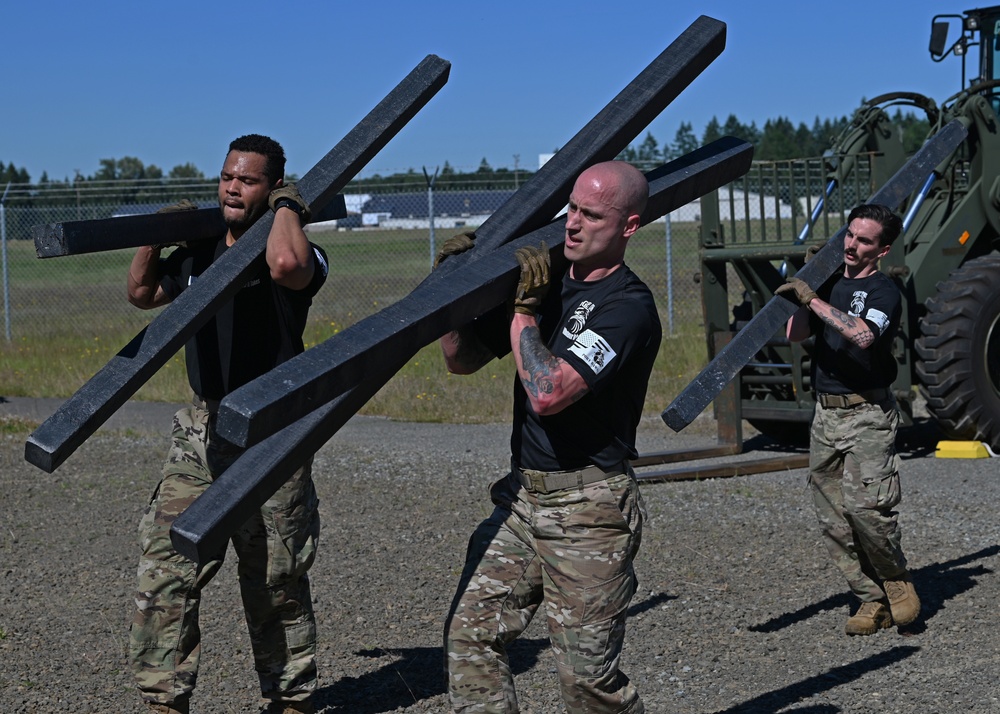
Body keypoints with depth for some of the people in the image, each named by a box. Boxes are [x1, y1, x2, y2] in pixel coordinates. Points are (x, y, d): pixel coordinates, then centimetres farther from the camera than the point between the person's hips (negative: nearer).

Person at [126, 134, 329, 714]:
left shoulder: (300, 253, -8)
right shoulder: (198, 256, 12)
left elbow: (286, 265, -34)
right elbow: (142, 293, 27)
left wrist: (287, 207, -16)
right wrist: (158, 233, 10)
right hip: (202, 431, 5)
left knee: (276, 587, 6)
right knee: (165, 573, -2)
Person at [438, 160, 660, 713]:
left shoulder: (628, 306, -14)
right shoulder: (544, 279, 10)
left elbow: (547, 394, -26)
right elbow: (461, 359, 14)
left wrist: (524, 310, -17)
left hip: (588, 509, -7)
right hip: (522, 497, 7)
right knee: (469, 632, 1)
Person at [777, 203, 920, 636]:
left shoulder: (883, 291, -6)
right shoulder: (829, 284, 18)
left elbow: (864, 335, -26)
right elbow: (796, 334, 13)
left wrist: (813, 299, -26)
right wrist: (805, 280, 9)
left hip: (867, 415, -7)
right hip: (825, 415, 7)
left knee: (865, 504, -18)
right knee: (833, 519, 3)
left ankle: (896, 580, 7)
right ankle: (873, 600, 12)